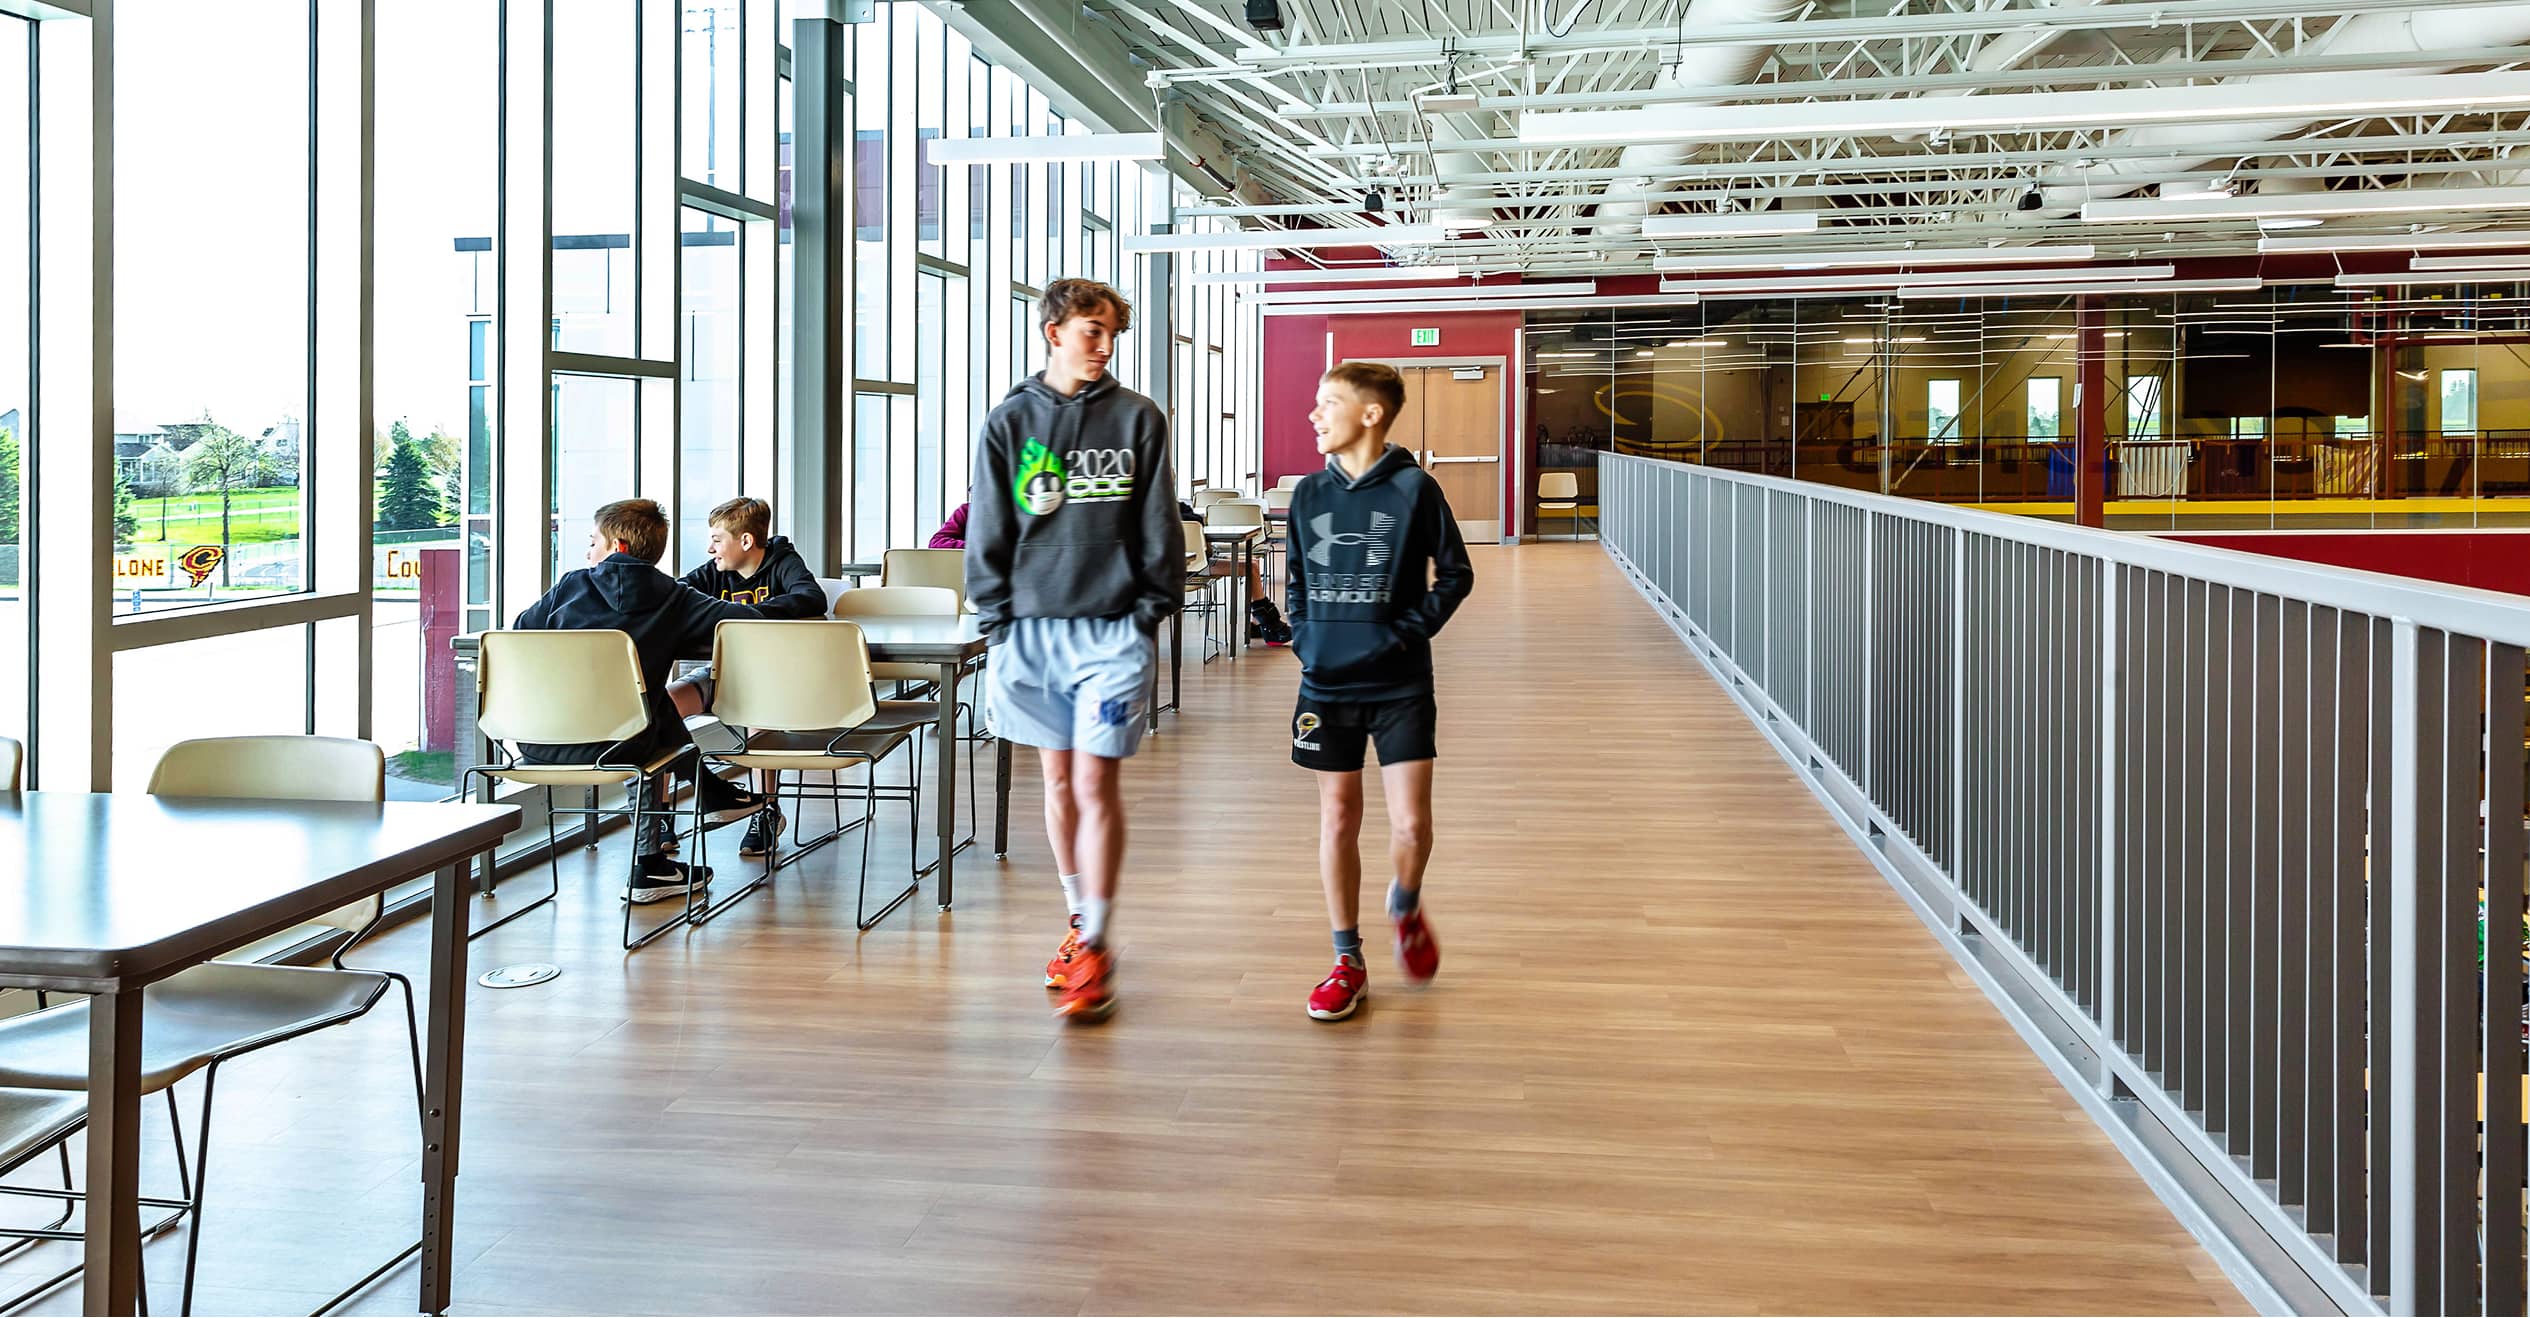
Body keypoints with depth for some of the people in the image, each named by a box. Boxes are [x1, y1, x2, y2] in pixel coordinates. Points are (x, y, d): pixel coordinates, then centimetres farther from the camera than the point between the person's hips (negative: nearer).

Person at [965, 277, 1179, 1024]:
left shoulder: (1138, 419, 1)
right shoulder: (1010, 422, 4)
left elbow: (1158, 527, 3)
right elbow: (988, 530, 5)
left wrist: (1150, 611, -3)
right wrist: (997, 622, 1)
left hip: (1112, 629, -2)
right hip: (1031, 626, 2)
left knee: (1096, 784, -6)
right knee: (1059, 780, 12)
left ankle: (1095, 946, 0)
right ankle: (1081, 921, 26)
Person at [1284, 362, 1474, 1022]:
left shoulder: (1414, 488, -6)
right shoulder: (1310, 492, 5)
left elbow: (1456, 574, 0)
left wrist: (1412, 630, -8)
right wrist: (1304, 638, 4)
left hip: (1400, 685, -3)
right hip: (1327, 683, 3)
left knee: (1411, 826, -6)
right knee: (1337, 820, 7)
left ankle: (1405, 908, 28)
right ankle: (1348, 962, 18)